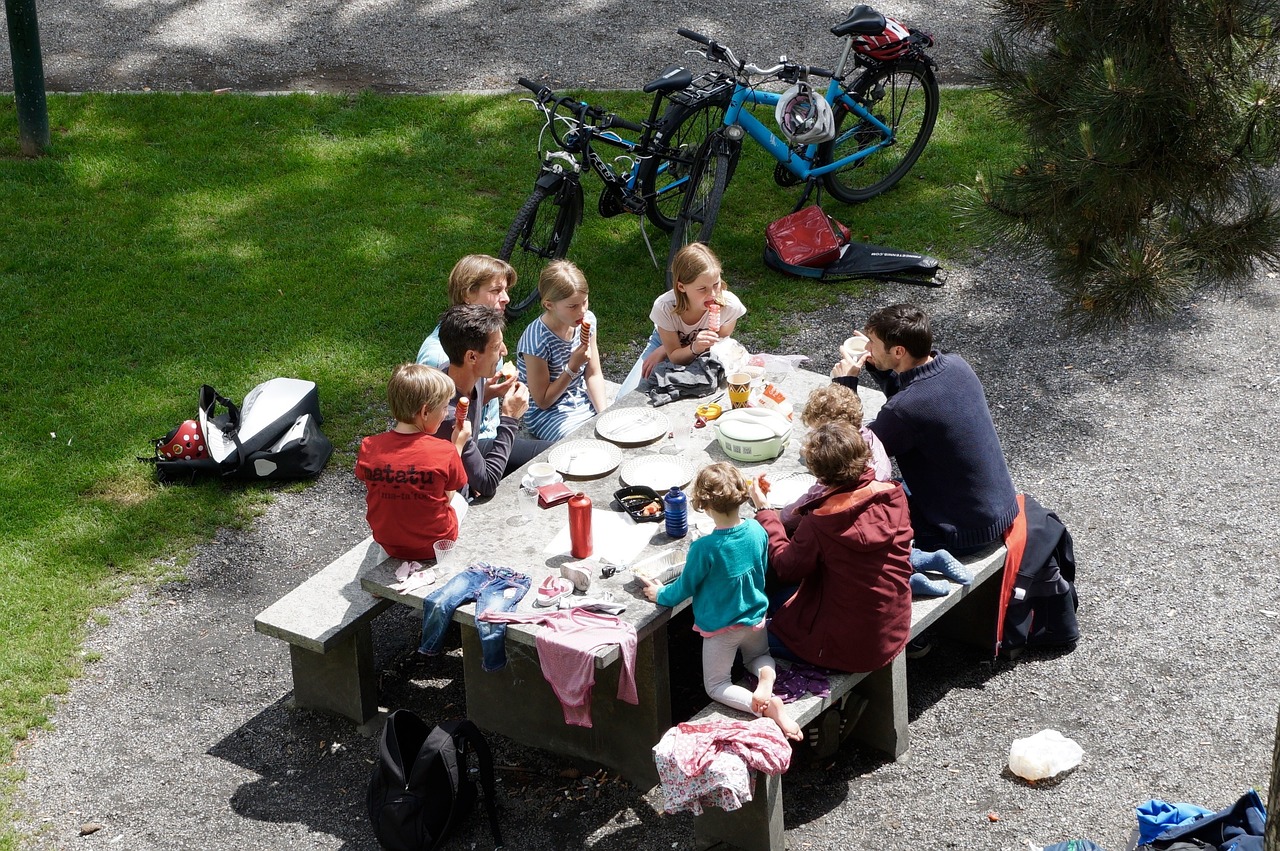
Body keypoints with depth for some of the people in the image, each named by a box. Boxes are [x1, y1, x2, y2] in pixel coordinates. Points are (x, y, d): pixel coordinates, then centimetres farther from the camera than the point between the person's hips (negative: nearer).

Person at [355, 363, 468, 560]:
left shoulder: (368, 448, -18)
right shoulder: (445, 452, -25)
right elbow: (448, 497, -8)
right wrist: (458, 445, 0)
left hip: (388, 545, 3)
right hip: (435, 546, -3)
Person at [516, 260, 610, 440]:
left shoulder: (587, 321, -5)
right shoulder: (536, 340, -25)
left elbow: (594, 376, 3)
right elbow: (542, 401, -15)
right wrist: (573, 367, -25)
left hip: (585, 403, 7)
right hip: (548, 414, -6)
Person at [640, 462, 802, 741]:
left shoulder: (704, 549, -30)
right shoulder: (757, 531, -15)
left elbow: (684, 588, -14)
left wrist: (660, 594, 6)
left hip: (720, 628, -5)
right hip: (755, 619, 5)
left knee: (716, 687, 13)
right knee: (758, 655, 35)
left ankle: (767, 706, -15)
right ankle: (767, 675, -3)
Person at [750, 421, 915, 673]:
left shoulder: (819, 523, -26)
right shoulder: (894, 495, -11)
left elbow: (786, 569, -9)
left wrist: (764, 511, 0)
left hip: (849, 647, -6)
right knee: (783, 600, 25)